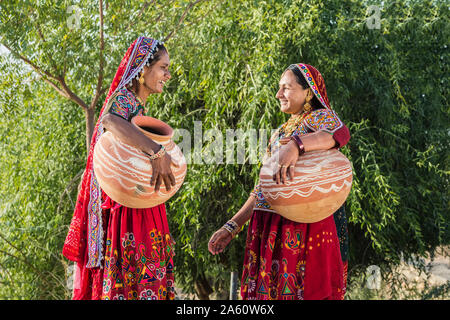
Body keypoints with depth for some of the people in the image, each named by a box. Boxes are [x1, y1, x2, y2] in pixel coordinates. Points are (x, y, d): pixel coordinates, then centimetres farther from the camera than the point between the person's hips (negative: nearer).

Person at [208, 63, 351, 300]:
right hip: (269, 226, 7)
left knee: (305, 290, -8)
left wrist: (296, 145, -41)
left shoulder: (320, 117, 1)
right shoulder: (280, 133, 22)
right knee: (267, 289, 5)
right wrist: (232, 227, 13)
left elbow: (341, 133, -25)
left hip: (305, 225, -7)